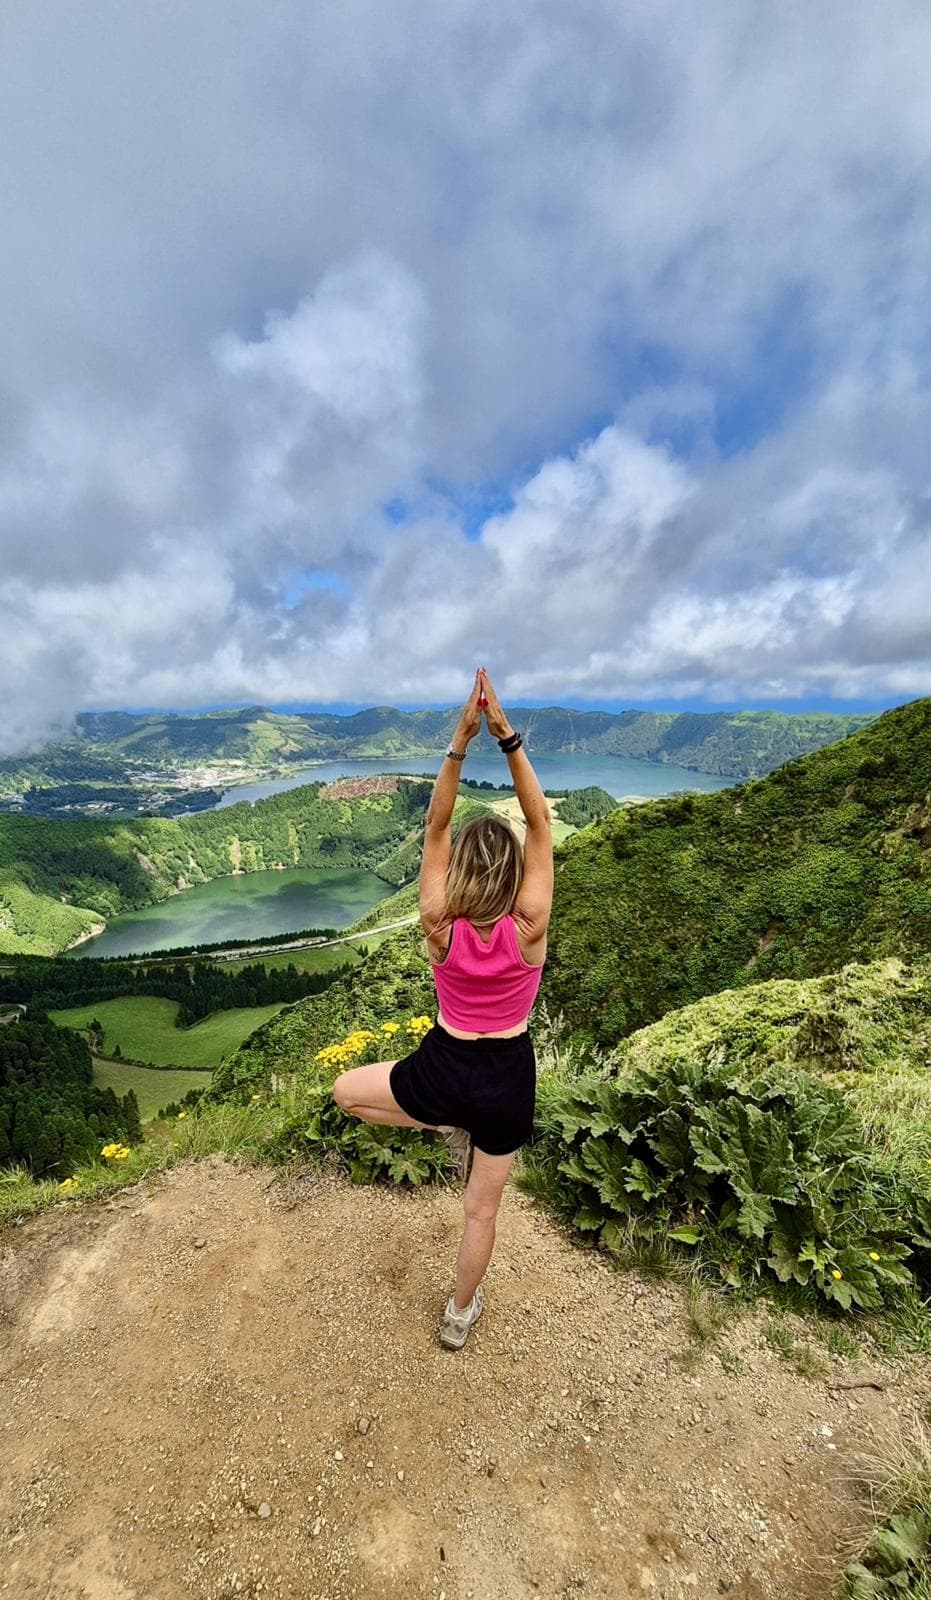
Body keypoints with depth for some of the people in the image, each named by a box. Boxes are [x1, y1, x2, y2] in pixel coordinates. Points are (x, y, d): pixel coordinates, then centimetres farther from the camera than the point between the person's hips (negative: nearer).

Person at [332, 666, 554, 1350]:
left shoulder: (439, 927, -26)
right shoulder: (529, 929, -26)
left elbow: (435, 827, -22)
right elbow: (542, 823, -23)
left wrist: (460, 741, -29)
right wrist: (508, 737, -29)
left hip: (443, 1067, -1)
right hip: (508, 1077, 2)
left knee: (346, 1090, 28)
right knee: (482, 1209, 27)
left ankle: (449, 1129, 25)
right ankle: (461, 1314, 51)